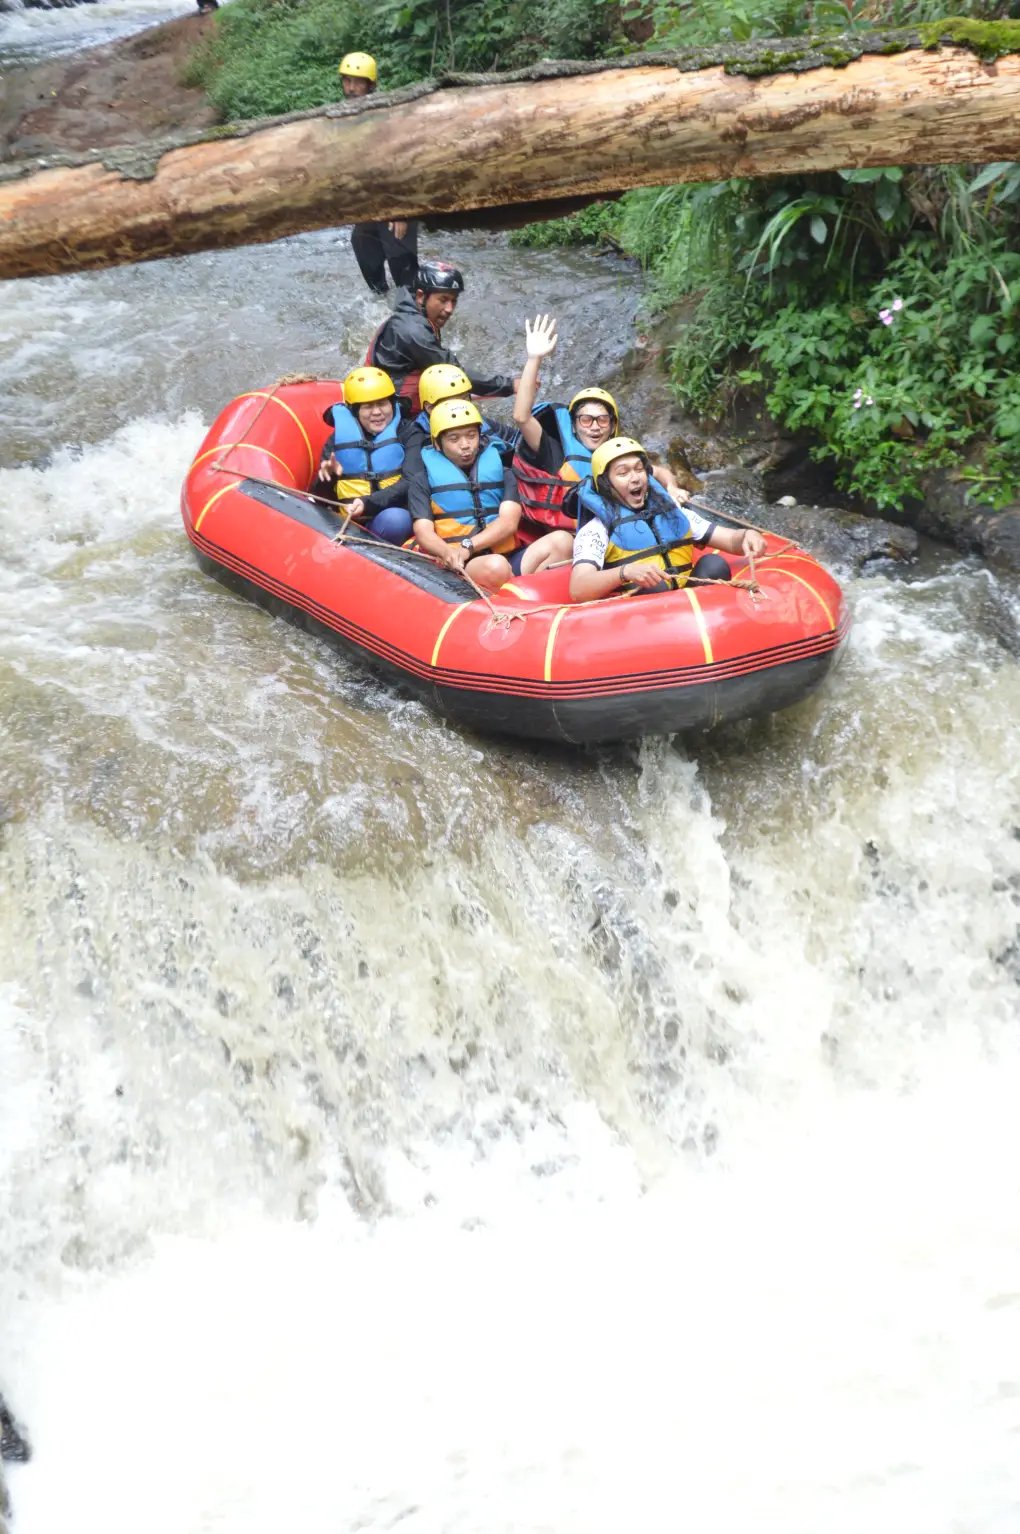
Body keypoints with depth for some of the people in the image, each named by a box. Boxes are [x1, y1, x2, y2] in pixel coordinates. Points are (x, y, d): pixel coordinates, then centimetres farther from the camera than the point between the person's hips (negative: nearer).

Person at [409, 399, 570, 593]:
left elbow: (509, 523, 2)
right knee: (495, 566, -38)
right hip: (461, 567, -4)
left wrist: (467, 546, -16)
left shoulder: (501, 474, 20)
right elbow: (424, 532, -1)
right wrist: (448, 552, -26)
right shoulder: (423, 481, 13)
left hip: (507, 557, 4)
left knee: (561, 541, -22)